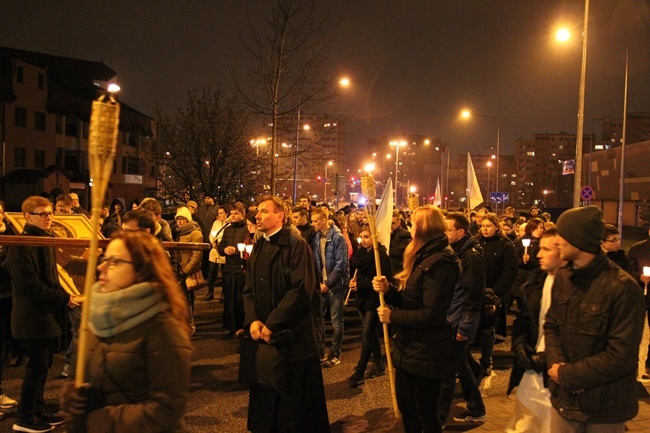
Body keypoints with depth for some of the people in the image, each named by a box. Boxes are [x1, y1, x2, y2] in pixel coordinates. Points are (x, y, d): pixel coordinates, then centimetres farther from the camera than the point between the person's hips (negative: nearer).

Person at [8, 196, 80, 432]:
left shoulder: (48, 240, 12)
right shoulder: (21, 244, -16)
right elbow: (30, 283, -22)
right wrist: (63, 298, -18)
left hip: (49, 313, 9)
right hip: (33, 315, -9)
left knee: (43, 364, 14)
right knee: (38, 365, -2)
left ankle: (37, 411, 26)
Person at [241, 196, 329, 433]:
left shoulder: (296, 245, -12)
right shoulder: (258, 247, 11)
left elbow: (302, 290, -20)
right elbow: (249, 289, 9)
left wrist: (272, 324, -19)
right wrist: (253, 319, -9)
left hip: (294, 335, -6)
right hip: (262, 334, 7)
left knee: (294, 401, 6)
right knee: (265, 397, 14)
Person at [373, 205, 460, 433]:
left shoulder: (438, 264, -22)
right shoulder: (423, 258, 10)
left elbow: (432, 315, -26)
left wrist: (392, 316, -18)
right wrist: (388, 290, -3)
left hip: (426, 353, -10)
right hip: (409, 348, 10)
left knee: (426, 413, 6)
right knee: (406, 408, 20)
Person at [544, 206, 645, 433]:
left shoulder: (623, 288, -20)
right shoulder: (562, 277, 2)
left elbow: (622, 356, -20)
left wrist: (568, 374, -16)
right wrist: (556, 363, -11)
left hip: (605, 408, -5)